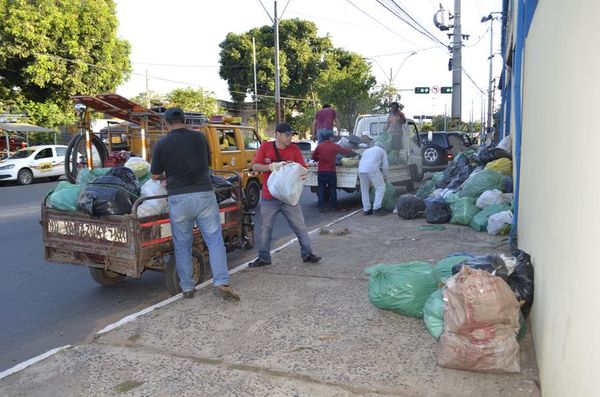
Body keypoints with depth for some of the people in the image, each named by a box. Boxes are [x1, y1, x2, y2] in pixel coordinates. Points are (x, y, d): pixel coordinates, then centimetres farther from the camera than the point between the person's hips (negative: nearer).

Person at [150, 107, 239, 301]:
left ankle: (187, 288, 19)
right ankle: (221, 283, -3)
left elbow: (155, 175, 9)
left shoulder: (161, 144, 1)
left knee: (182, 246, 12)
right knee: (215, 240, 5)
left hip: (178, 199, 0)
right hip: (204, 194, 1)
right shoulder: (199, 137, 5)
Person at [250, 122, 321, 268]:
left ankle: (307, 254, 18)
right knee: (265, 228, 6)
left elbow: (303, 168, 2)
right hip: (269, 197, -1)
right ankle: (263, 257, 19)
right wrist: (272, 166, -20)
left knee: (300, 226, 5)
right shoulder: (265, 147, -1)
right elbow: (255, 166, -5)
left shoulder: (294, 149, 2)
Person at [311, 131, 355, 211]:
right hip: (331, 171, -1)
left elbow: (313, 157, 7)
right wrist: (352, 151, 25)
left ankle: (321, 207, 5)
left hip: (321, 171, 2)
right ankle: (334, 207, 14)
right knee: (332, 190, 10)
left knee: (321, 190, 6)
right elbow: (344, 150, 7)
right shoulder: (334, 146, -3)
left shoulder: (319, 146, 2)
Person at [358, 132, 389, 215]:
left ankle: (366, 209, 15)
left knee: (364, 190, 14)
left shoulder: (366, 150, 38)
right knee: (380, 187, 3)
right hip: (373, 169, -4)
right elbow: (385, 166, 16)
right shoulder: (382, 151, 26)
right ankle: (376, 207, -7)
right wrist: (384, 176, 28)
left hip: (361, 170, 5)